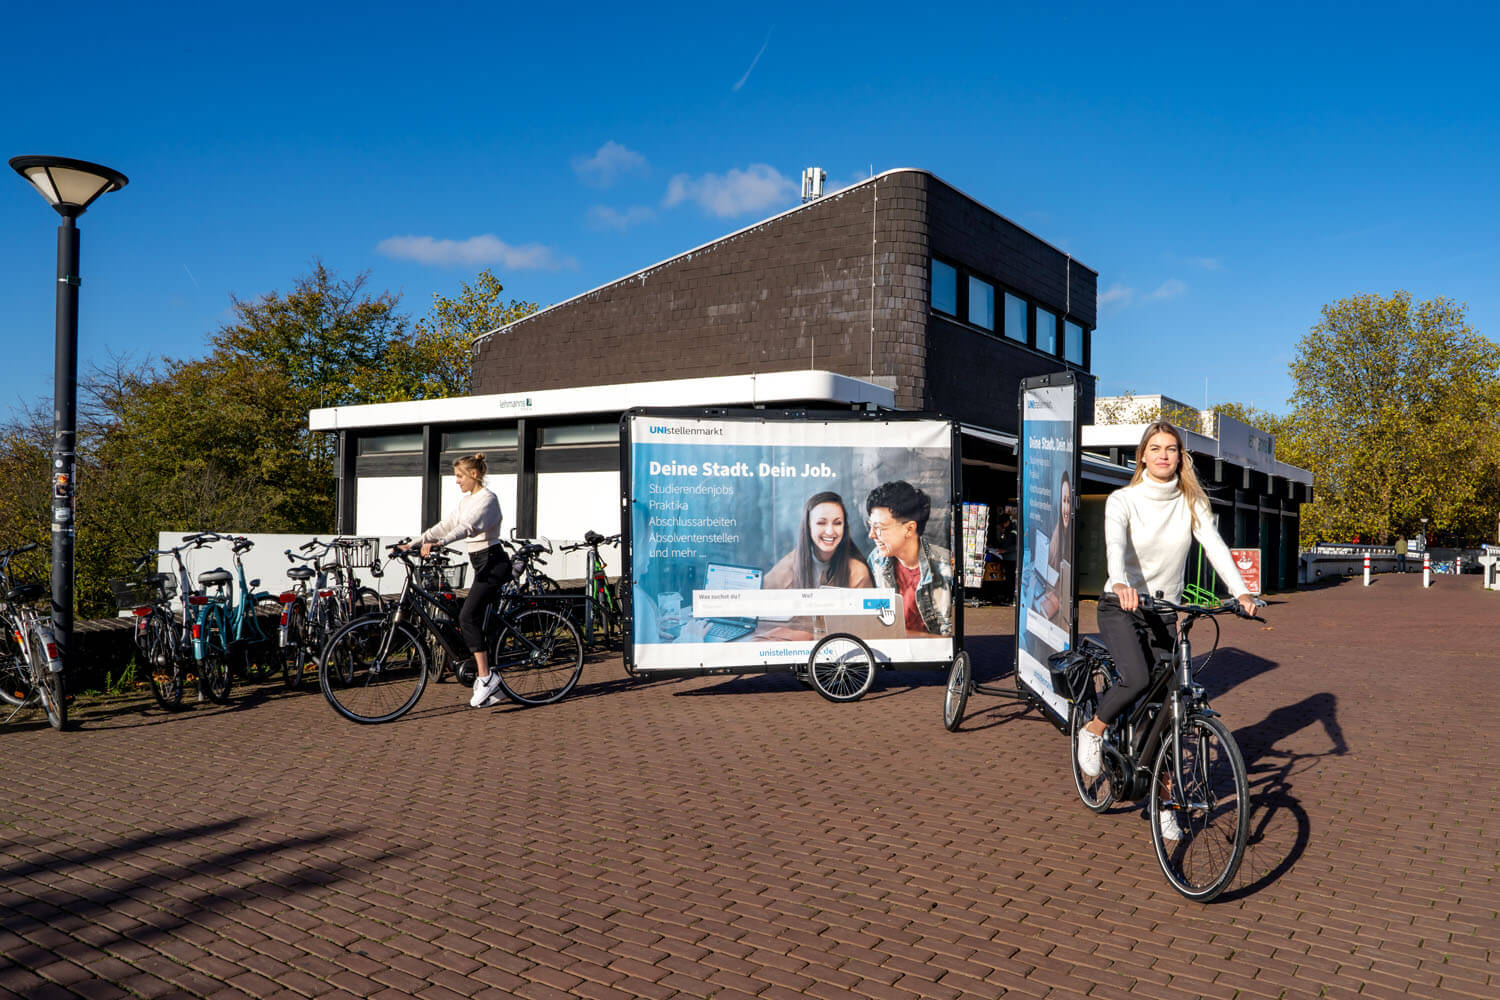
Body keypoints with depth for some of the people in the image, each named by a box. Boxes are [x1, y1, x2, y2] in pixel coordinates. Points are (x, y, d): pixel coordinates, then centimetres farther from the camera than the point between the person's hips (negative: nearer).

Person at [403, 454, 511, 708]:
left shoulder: (488, 498, -13)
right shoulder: (466, 500, 16)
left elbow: (468, 527, -28)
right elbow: (446, 525, 15)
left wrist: (438, 543, -41)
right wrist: (413, 543, 6)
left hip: (493, 563, -10)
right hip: (482, 564, 10)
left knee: (468, 617, -19)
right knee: (474, 620, 7)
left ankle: (485, 677, -18)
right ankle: (490, 685, 12)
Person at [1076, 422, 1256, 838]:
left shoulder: (1191, 503, 1)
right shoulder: (1123, 500, -8)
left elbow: (1214, 545, -12)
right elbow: (1115, 544, -27)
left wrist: (1241, 592, -28)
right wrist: (1121, 584, -47)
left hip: (1164, 612, 3)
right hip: (1121, 606, -3)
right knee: (1136, 678, -28)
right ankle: (1092, 731, 2)